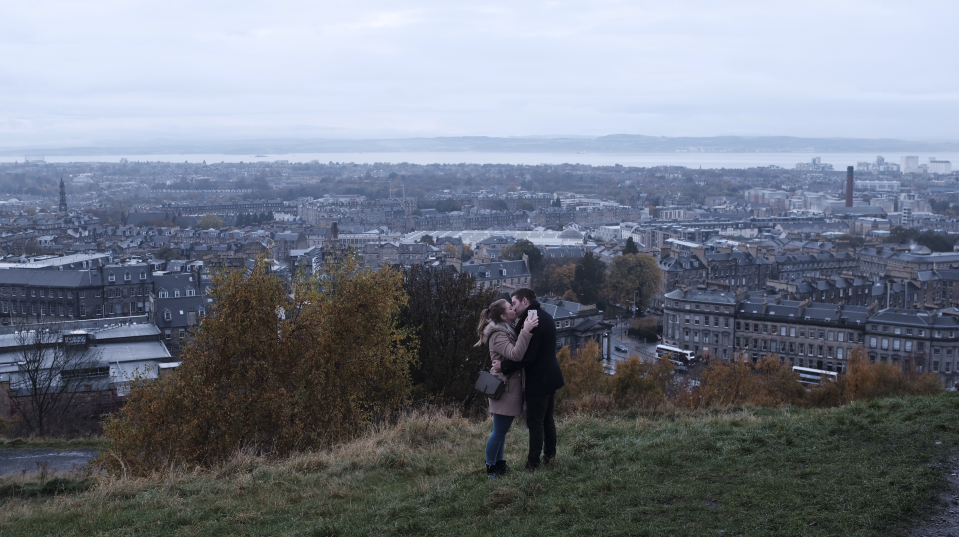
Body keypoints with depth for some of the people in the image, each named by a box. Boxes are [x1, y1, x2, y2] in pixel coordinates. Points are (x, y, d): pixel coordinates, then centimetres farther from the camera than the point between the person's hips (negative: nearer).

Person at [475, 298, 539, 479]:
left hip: (512, 387, 10)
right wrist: (526, 331, -34)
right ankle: (490, 468, 8)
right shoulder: (498, 335, -19)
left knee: (502, 430, 17)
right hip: (504, 388, -10)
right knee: (499, 431, -2)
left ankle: (500, 463, 27)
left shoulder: (510, 330, 12)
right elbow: (515, 354, -31)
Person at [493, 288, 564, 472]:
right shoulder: (545, 316, 10)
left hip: (538, 380, -10)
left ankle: (533, 463, 6)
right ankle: (550, 455, 31)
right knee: (547, 418, 20)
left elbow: (527, 356, -25)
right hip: (551, 376, 10)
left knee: (535, 421, -1)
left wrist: (504, 366, -20)